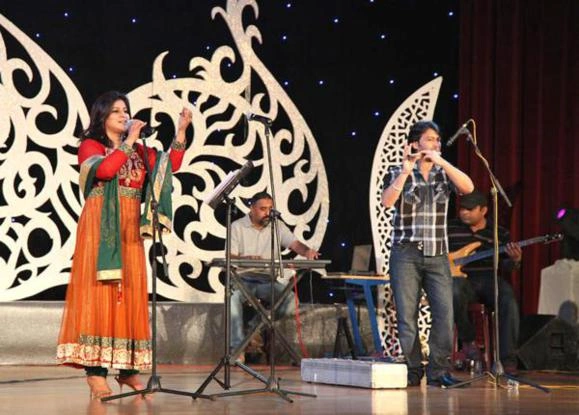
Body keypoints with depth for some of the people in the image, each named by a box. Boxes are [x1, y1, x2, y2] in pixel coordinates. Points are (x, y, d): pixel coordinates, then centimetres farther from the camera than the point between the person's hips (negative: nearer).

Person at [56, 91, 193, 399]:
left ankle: (127, 368, 9)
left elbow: (171, 165, 9)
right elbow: (105, 170, -19)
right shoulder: (90, 146, 2)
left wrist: (181, 131, 1)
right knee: (98, 291, -10)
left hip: (130, 229, 6)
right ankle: (95, 371, -12)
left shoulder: (138, 151, 19)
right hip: (100, 228, -6)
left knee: (130, 293, 4)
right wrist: (129, 141, -13)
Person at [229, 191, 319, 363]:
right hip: (243, 280, -3)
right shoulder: (237, 227, 1)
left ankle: (256, 326, -5)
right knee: (234, 297, -36)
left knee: (290, 300, -25)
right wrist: (246, 259, -30)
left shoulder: (278, 226, 9)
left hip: (267, 281, 3)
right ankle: (237, 349, -32)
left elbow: (294, 244, -5)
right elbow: (230, 258, -8)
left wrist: (307, 251, -29)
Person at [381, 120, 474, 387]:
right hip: (406, 254, -2)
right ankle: (412, 371, 8)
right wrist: (406, 170, -18)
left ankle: (438, 372, -1)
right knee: (407, 316, -2)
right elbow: (387, 201, -15)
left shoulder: (444, 173, 10)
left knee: (444, 313, -9)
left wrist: (440, 161, -13)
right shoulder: (398, 173, 3)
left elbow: (468, 187, -10)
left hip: (437, 255, 2)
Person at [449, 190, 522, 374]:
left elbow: (504, 266, 10)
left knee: (509, 303, -31)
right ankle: (468, 340, -16)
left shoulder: (500, 233, 13)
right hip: (462, 278, -1)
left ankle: (507, 359, -25)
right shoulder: (449, 228, 12)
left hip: (490, 278, 1)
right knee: (454, 291, -39)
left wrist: (514, 260, -13)